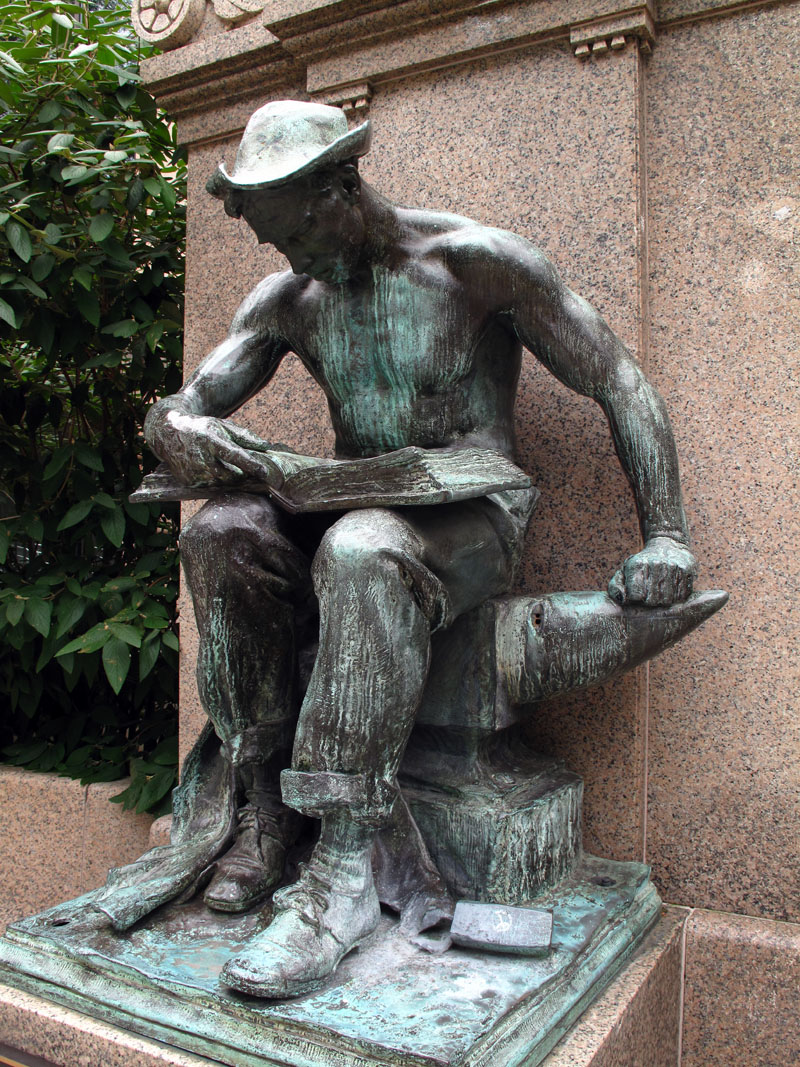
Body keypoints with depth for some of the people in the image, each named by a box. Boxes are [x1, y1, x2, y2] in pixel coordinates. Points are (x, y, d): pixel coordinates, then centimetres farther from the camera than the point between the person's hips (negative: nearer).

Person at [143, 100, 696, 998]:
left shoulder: (477, 260, -6)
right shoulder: (286, 299, 9)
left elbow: (620, 384, -6)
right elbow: (182, 407, 5)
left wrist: (665, 537, -14)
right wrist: (175, 429, -22)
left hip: (469, 520, -4)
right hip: (352, 512, 5)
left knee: (362, 553, -38)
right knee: (221, 535, -24)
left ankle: (344, 873, -31)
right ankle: (265, 800, -15)